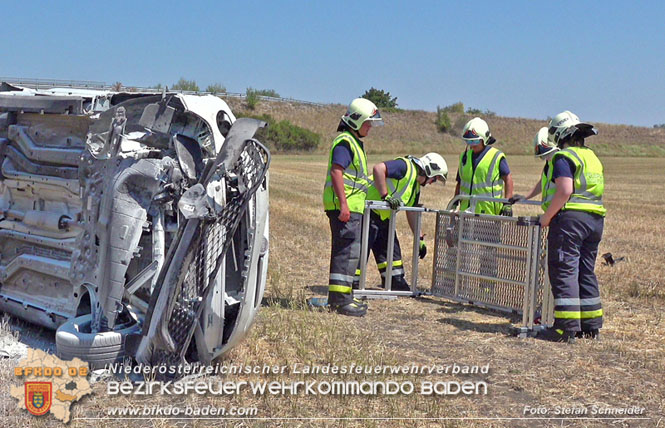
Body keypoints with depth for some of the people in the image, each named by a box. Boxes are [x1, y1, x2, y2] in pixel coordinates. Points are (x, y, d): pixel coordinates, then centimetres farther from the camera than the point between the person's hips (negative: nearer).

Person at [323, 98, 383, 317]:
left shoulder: (354, 142, 21)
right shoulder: (344, 142, -11)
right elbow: (336, 172, -21)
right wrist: (344, 204, -27)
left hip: (351, 206, 11)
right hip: (344, 206, -11)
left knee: (345, 250, 15)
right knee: (348, 250, -13)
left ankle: (338, 297, 23)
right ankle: (340, 299, -13)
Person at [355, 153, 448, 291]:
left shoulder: (416, 186, 16)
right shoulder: (406, 166, -14)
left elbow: (412, 212, 24)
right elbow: (378, 168, -28)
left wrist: (419, 238, 22)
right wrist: (385, 196, -27)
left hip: (383, 217, 10)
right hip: (369, 210, -10)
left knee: (392, 249, 14)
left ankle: (396, 282, 23)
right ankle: (353, 283, -3)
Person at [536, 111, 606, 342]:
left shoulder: (564, 158, -8)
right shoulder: (592, 157, 19)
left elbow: (564, 191, -20)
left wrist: (546, 217, -11)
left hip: (570, 218, -9)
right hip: (595, 219, 9)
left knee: (564, 271, -6)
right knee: (585, 272, 15)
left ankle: (566, 327, -8)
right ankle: (591, 324, 19)